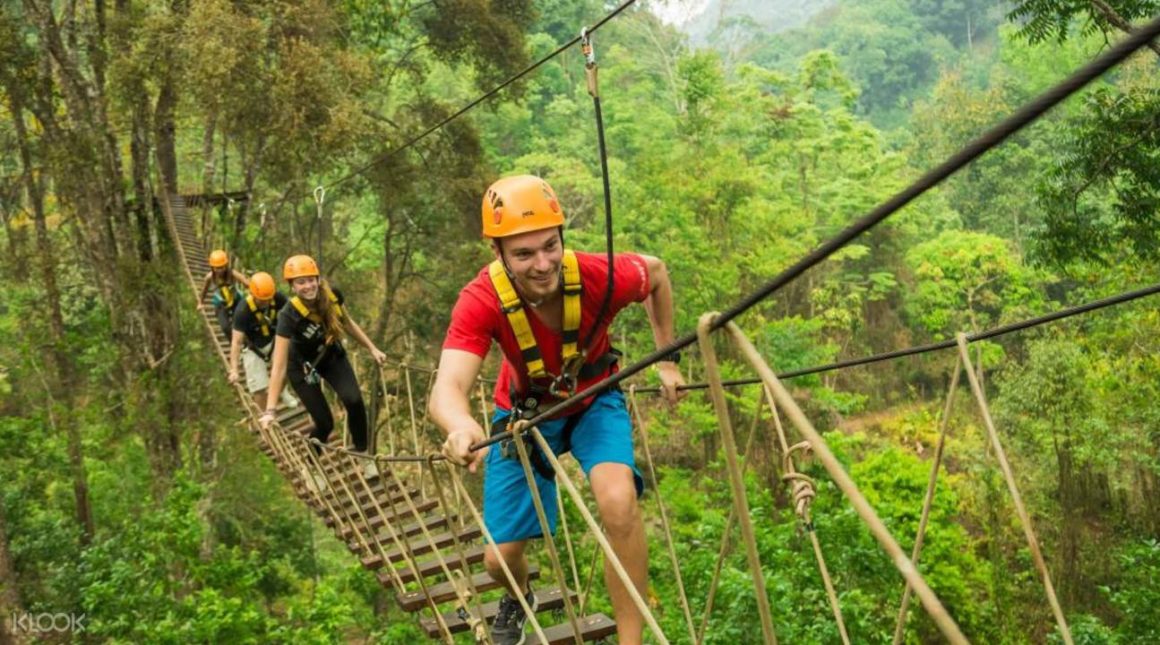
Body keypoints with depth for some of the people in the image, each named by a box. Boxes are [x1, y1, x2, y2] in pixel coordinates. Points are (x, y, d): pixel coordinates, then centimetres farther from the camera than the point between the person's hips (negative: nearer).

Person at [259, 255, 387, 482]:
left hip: (332, 356, 3)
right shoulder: (289, 315, -35)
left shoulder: (332, 295, -25)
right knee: (325, 423, -5)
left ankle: (364, 455, 3)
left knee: (354, 401, -19)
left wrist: (372, 349, 4)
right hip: (303, 365, -3)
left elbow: (348, 323, -1)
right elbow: (279, 366, -35)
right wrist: (270, 410, -37)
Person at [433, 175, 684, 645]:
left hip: (593, 402, 0)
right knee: (501, 557, 5)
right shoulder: (481, 300, -35)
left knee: (619, 501, -31)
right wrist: (462, 427, -72)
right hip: (525, 412, 1)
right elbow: (447, 387, -48)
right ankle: (518, 600, 45)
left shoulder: (600, 276, -33)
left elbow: (656, 272, -8)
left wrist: (667, 360, -5)